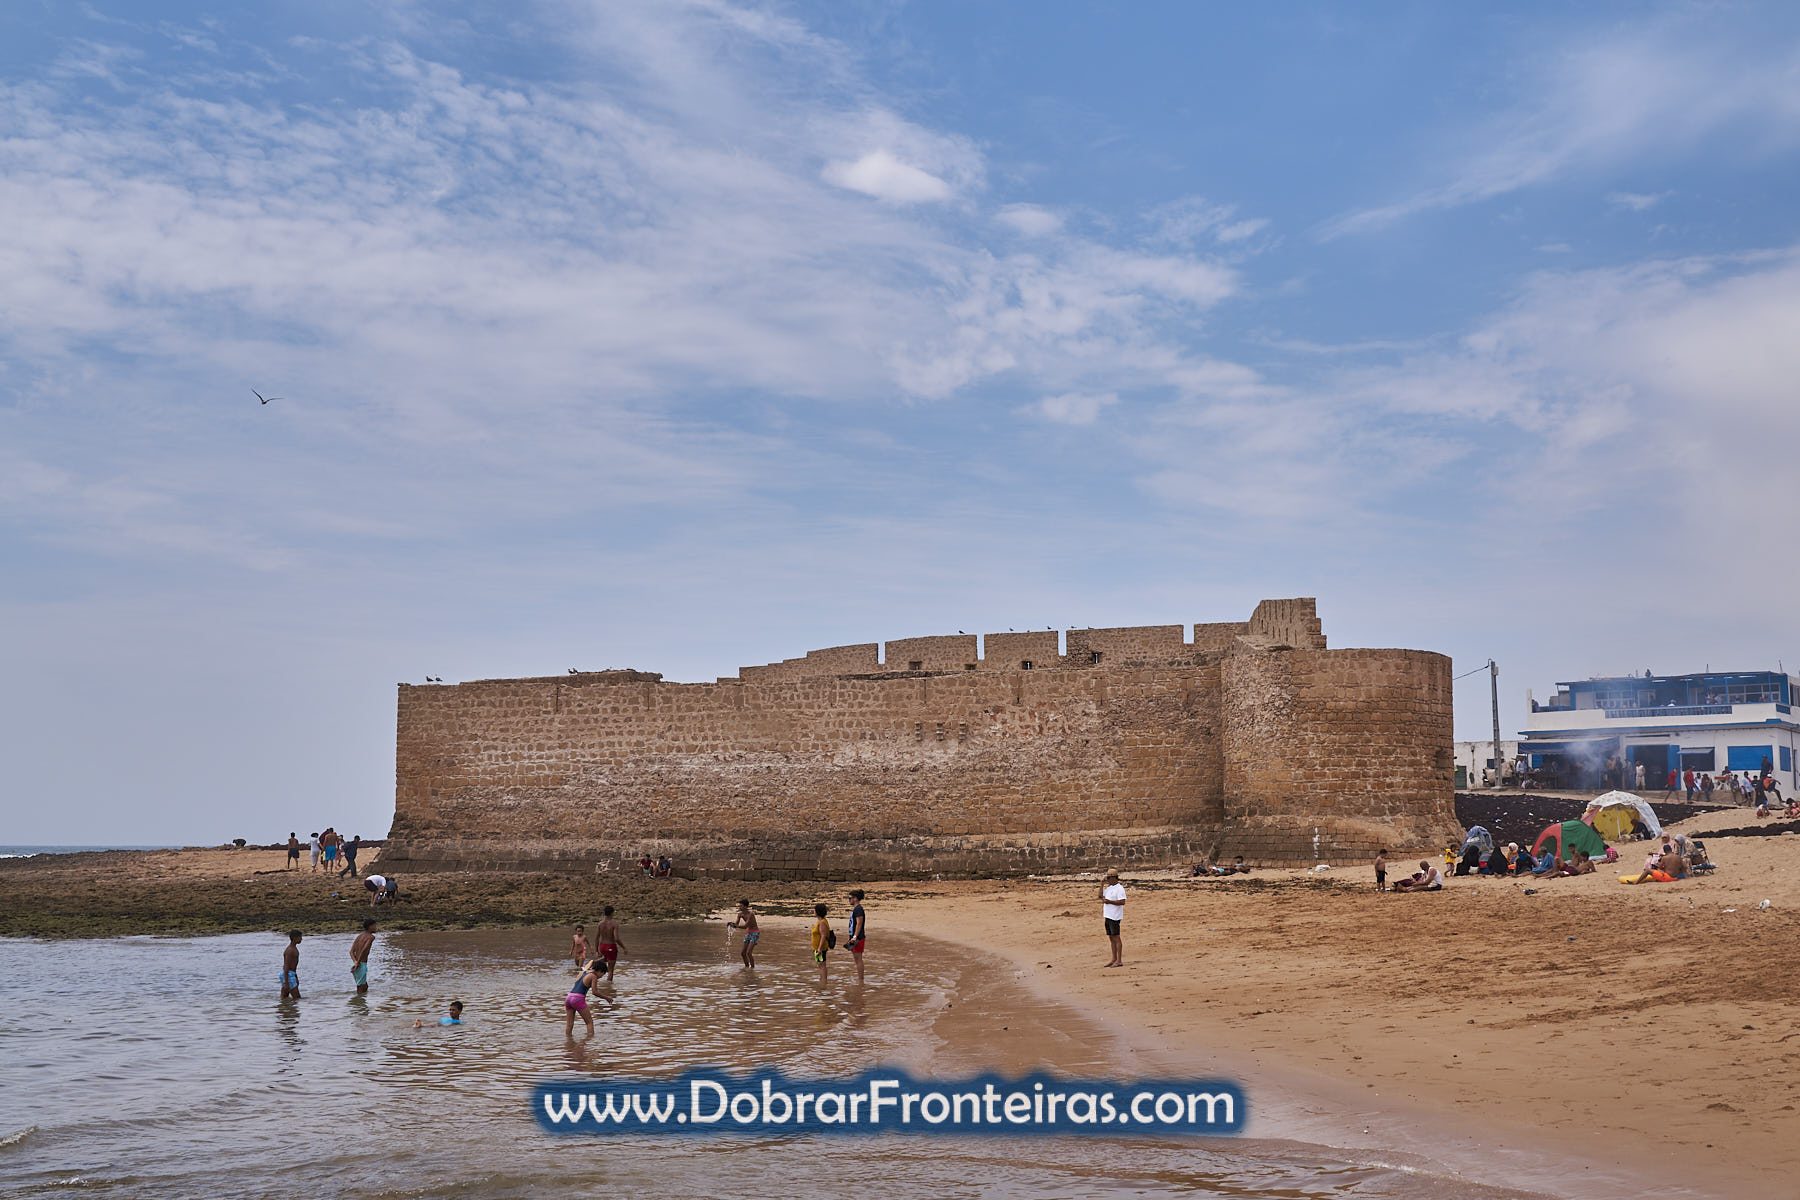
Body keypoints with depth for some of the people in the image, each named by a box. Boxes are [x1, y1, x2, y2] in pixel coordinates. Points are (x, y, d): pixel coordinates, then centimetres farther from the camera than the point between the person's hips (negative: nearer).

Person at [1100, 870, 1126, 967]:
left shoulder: (1119, 888, -11)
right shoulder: (1109, 888, 17)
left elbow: (1122, 902, -19)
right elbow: (1100, 896, 17)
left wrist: (1109, 901, -19)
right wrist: (1102, 885, 10)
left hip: (1114, 917, -9)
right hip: (1107, 916, 9)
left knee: (1116, 938, -7)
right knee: (1111, 938, 11)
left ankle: (1119, 961, -6)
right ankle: (1114, 959, 17)